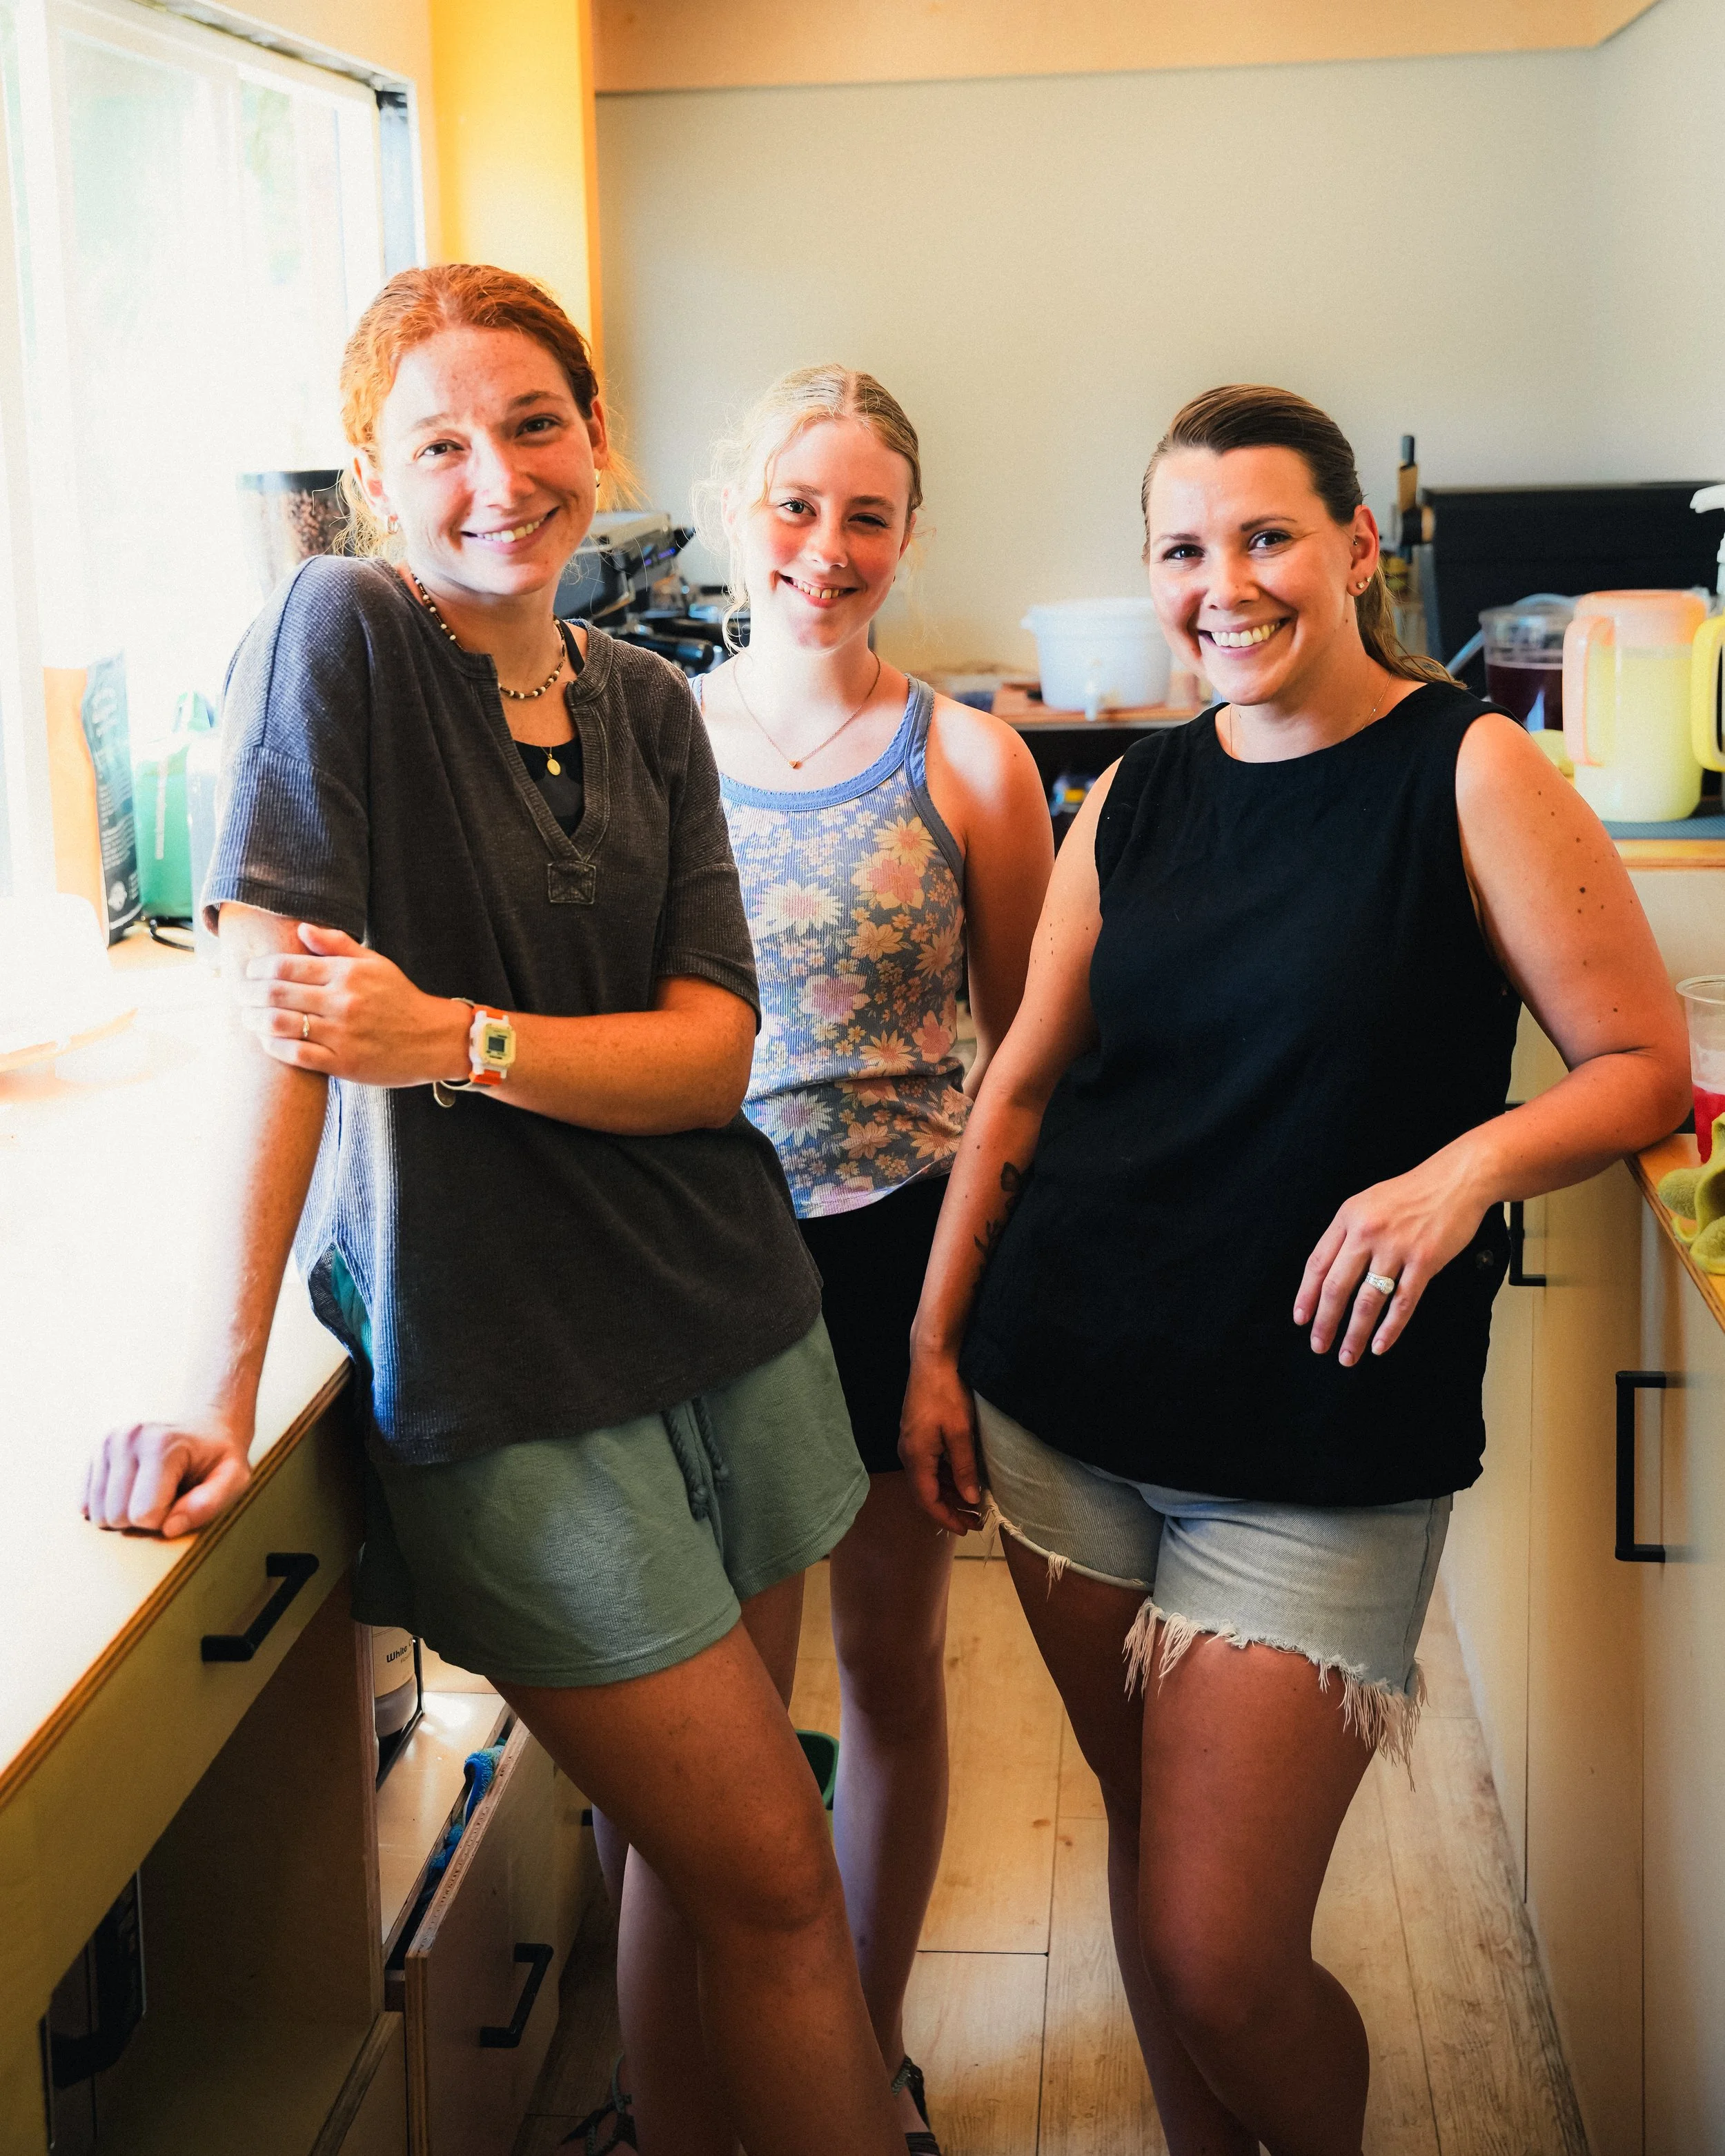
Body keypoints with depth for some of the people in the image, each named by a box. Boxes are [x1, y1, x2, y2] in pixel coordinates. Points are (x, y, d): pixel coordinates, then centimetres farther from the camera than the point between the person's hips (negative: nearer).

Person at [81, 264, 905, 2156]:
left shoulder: (648, 708, 6)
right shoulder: (337, 638, -10)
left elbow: (714, 1052, -4)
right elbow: (278, 1007, -18)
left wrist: (449, 1040, -21)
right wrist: (220, 1370, -24)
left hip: (728, 1324, 5)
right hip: (502, 1375, -5)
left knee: (697, 1847, 17)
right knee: (779, 1888, 2)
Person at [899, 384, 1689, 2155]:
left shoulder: (1469, 773, -6)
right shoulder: (1134, 802, 7)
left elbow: (1644, 1065, -6)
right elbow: (1022, 1087, 12)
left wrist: (1468, 1164, -24)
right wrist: (937, 1343, 8)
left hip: (1320, 1450, -4)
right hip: (1064, 1410, 5)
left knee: (1220, 1959, -3)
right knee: (1145, 1846, 16)